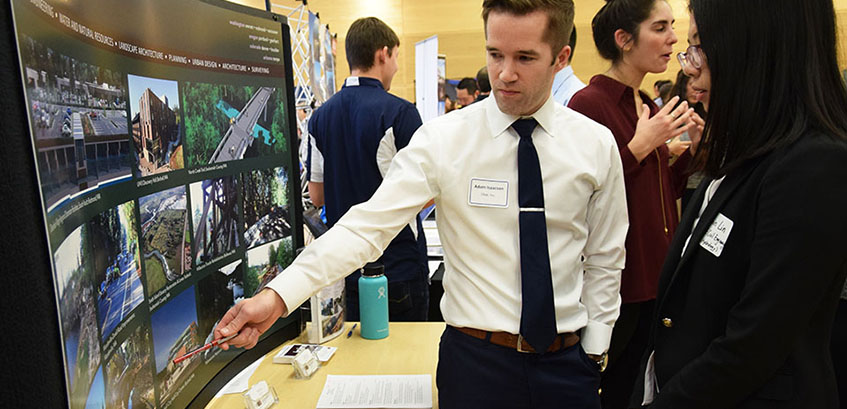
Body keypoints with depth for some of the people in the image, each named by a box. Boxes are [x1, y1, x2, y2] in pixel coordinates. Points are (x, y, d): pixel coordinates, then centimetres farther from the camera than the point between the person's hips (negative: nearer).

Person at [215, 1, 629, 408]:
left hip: (567, 362, 3)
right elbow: (369, 225, -19)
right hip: (474, 358, -2)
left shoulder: (597, 145, -3)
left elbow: (603, 261, 4)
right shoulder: (442, 139, -11)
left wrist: (592, 354, 2)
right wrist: (278, 295, -28)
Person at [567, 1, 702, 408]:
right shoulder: (589, 103, -16)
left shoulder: (649, 108, 10)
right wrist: (640, 146, -22)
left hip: (654, 278, 8)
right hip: (615, 283, -8)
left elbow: (662, 192, 14)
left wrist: (694, 148, 1)